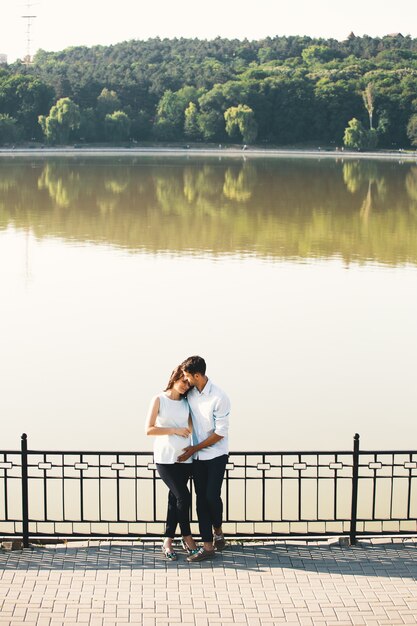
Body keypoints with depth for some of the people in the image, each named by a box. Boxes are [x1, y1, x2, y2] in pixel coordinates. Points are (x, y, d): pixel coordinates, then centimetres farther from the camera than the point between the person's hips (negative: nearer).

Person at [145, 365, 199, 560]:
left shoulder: (186, 403, 9)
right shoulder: (159, 400, -4)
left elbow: (190, 428, 12)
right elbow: (149, 429, -8)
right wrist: (175, 430, -12)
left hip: (184, 457, 4)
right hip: (165, 458, -4)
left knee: (174, 498, 7)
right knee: (183, 496, -10)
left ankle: (168, 541, 15)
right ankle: (187, 537, 7)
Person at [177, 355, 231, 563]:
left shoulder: (219, 398, -20)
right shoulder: (189, 394, -2)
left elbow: (220, 433, -17)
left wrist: (194, 448, -14)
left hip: (216, 454, -5)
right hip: (197, 455, 5)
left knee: (212, 495, -11)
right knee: (201, 498, 2)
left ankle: (218, 531, 18)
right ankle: (207, 546, 5)